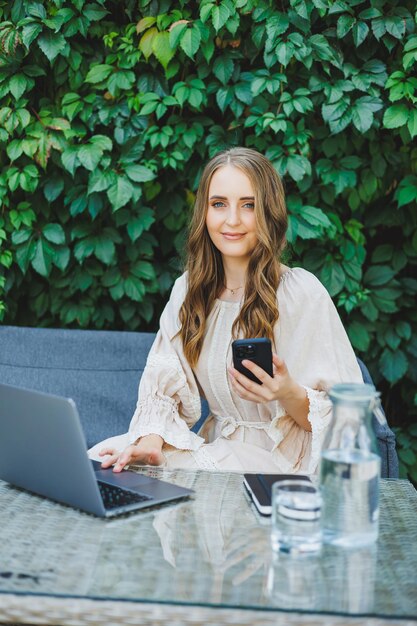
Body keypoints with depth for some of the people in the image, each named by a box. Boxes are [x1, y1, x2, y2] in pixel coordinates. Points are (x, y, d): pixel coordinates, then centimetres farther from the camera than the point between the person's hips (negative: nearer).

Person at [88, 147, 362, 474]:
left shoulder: (303, 293, -13)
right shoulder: (188, 289, 5)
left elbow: (343, 416, -11)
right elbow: (164, 386, 1)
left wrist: (288, 394, -32)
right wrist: (151, 439, -20)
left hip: (280, 458, -5)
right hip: (215, 444, 5)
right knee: (100, 462, -14)